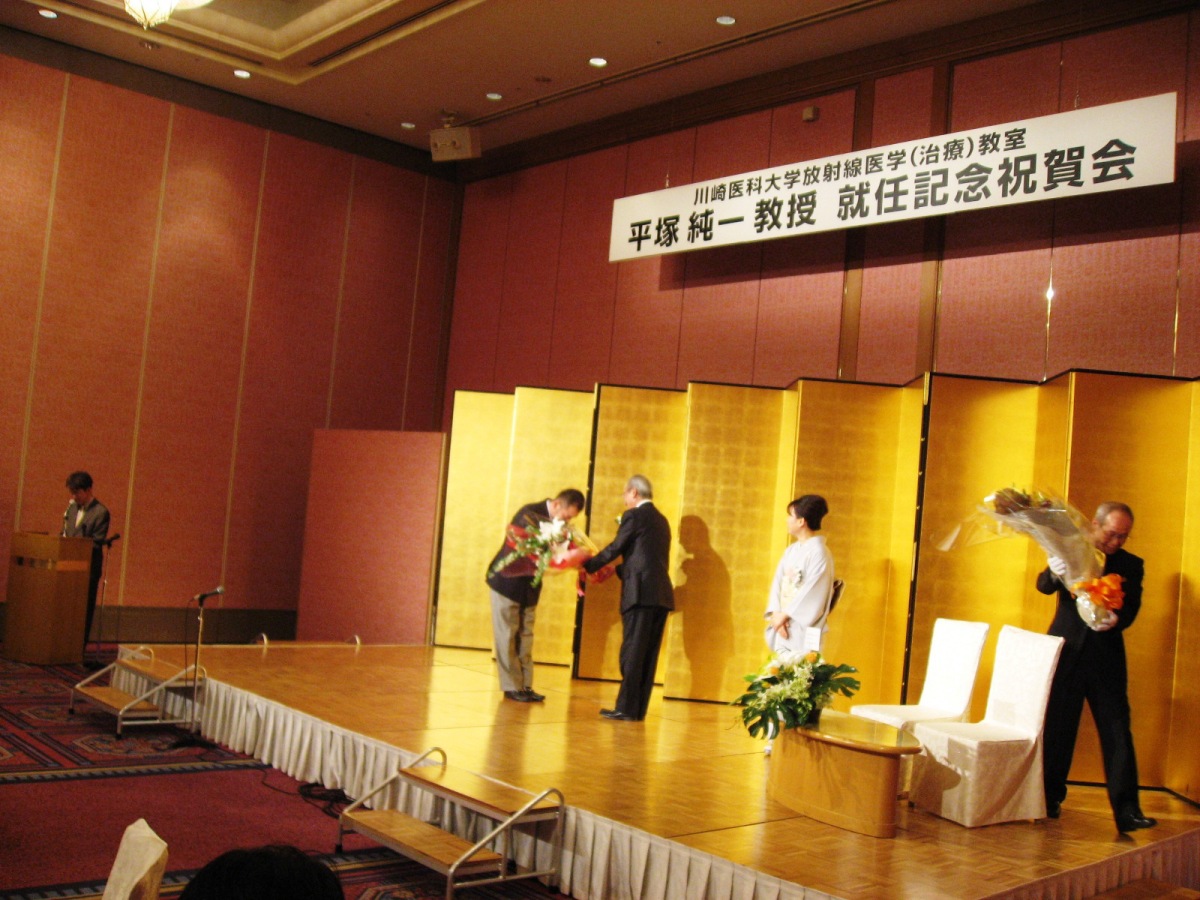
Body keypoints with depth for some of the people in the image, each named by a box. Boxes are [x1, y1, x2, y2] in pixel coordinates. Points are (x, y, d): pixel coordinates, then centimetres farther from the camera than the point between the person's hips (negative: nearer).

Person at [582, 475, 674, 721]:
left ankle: (626, 708, -3)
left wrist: (589, 565, 8)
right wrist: (619, 569, 30)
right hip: (662, 594, 8)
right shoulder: (661, 520, 20)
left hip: (641, 592, -8)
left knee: (632, 652, -4)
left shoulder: (634, 516, -4)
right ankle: (639, 709, 11)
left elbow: (615, 548, -5)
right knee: (648, 655, 8)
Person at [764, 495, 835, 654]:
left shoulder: (819, 553, -10)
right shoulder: (791, 551, 13)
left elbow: (812, 593, -15)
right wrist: (776, 614, -7)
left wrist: (785, 615, -12)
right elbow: (778, 583, 8)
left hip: (804, 629, -7)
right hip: (783, 625, 7)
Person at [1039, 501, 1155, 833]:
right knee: (1056, 729, 5)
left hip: (1106, 658, 0)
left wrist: (1116, 619, -27)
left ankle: (1127, 810, -3)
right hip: (1066, 652, 0)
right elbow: (1043, 586, -8)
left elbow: (1131, 609, -3)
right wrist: (1054, 572, -32)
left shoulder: (1131, 565, 6)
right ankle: (1050, 799, 17)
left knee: (1117, 733, -5)